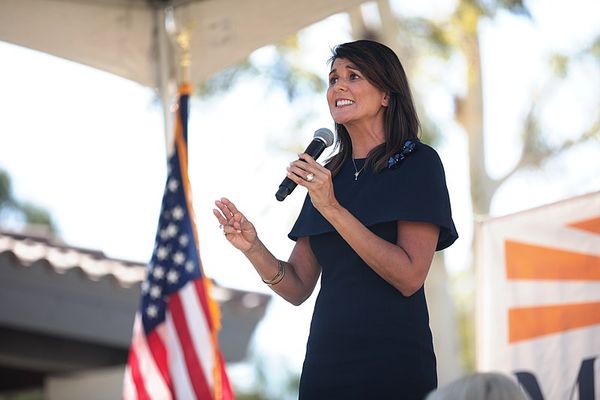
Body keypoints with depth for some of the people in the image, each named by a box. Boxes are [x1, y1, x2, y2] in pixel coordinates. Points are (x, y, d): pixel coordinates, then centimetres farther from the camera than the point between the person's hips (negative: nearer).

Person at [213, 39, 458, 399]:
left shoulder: (417, 163, -4)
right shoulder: (326, 176, 12)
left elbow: (410, 277, -16)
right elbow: (298, 288, 9)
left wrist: (332, 209, -19)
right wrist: (253, 247, -9)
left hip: (393, 365, -5)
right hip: (326, 363, 5)